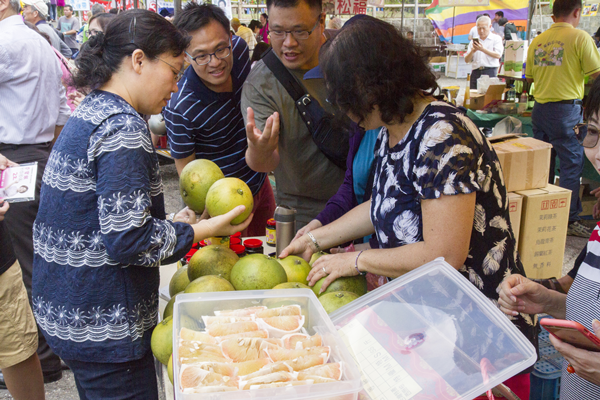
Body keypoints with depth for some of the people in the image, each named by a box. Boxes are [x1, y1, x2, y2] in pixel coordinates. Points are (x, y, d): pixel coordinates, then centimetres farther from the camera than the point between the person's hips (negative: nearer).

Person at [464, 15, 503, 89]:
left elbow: (498, 55, -6)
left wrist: (483, 49, -12)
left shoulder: (496, 38, 9)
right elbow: (467, 60, 14)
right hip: (475, 72, 3)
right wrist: (472, 51, -6)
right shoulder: (473, 41, 18)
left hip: (490, 72, -3)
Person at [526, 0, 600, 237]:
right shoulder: (580, 37, -10)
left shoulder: (537, 41, 7)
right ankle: (569, 220, 4)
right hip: (565, 109, -6)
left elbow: (529, 78, 16)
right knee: (572, 163, 2)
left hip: (539, 108, 6)